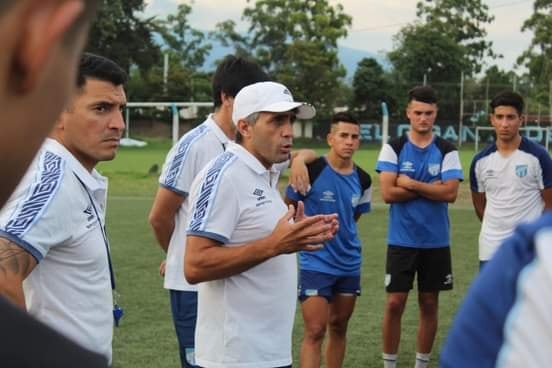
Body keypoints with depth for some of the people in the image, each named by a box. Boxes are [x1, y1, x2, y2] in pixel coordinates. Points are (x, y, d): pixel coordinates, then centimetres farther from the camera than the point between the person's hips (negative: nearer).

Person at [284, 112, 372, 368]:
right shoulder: (311, 170, -13)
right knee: (315, 332, -9)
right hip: (315, 263, -5)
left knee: (338, 327, 14)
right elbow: (289, 207, 1)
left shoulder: (362, 180, 2)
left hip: (350, 264, 5)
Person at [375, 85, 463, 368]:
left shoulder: (447, 151, 0)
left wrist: (412, 184, -13)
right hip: (401, 240, -1)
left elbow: (450, 193, -12)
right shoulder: (393, 148, -2)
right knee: (395, 303, 0)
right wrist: (431, 188, -10)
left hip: (436, 241, 1)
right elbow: (388, 193, -12)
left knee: (429, 304, 9)